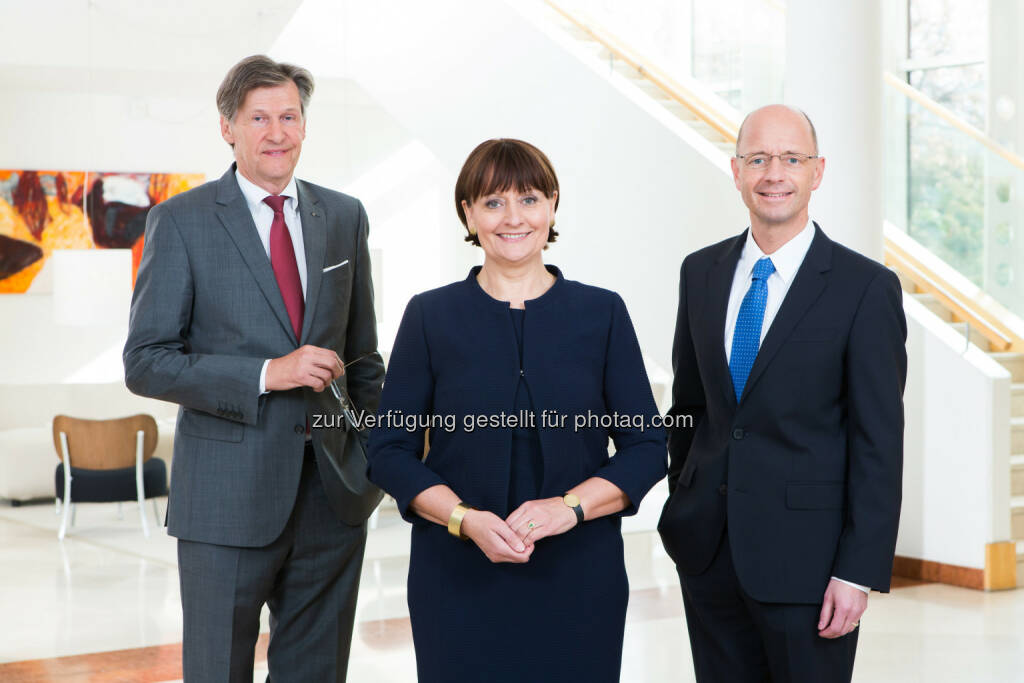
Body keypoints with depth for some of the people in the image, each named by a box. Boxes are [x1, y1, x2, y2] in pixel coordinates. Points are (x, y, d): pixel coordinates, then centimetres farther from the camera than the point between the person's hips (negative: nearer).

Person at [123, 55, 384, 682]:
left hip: (335, 489, 4)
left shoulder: (344, 217, 9)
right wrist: (266, 374, -18)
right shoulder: (181, 222, -4)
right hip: (229, 497, -3)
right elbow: (145, 362, -9)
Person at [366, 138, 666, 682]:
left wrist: (571, 506, -14)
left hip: (578, 578, 1)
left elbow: (646, 446, 2)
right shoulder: (430, 316, 3)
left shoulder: (601, 313, 4)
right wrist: (466, 519, -14)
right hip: (459, 579, 0)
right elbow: (390, 450, 1)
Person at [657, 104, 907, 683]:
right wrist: (684, 507, 14)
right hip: (707, 549, 4)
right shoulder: (702, 272, 7)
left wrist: (859, 572, -13)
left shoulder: (866, 287, -8)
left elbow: (879, 442, -10)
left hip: (804, 557, -4)